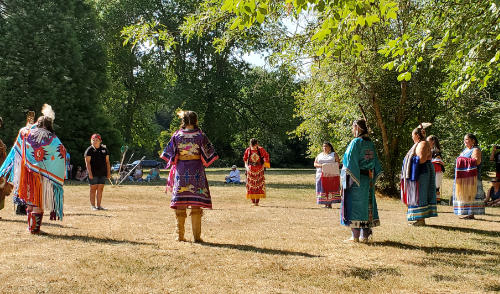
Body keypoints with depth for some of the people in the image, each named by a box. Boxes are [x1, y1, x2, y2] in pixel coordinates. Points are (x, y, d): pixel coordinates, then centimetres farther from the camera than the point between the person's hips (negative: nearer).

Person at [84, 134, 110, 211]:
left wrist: (109, 172, 8)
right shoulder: (89, 150, -2)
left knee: (100, 189, 5)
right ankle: (93, 205, 4)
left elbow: (107, 162, 14)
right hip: (93, 173, -4)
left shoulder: (104, 149, 12)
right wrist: (90, 173, -17)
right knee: (93, 189, -1)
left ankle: (98, 205, 11)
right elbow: (87, 162, -8)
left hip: (102, 173, 4)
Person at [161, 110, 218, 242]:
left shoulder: (177, 135, 1)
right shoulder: (200, 135, -3)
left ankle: (180, 235, 7)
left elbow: (169, 154, 5)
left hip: (181, 169, 1)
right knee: (196, 204, 2)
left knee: (180, 203, 5)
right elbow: (209, 153, 0)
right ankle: (197, 235, 2)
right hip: (196, 170, -1)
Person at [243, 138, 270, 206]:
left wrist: (264, 165, 1)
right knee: (251, 186, -1)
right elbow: (245, 159, 12)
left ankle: (257, 202, 1)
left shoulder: (261, 149, -6)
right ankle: (253, 202, 6)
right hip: (250, 170, 1)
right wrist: (247, 166, 1)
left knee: (259, 185, -4)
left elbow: (266, 156, 8)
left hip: (259, 170, -1)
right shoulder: (248, 150, -2)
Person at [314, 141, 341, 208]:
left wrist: (331, 167, -18)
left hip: (332, 175, -3)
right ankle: (325, 204, 0)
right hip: (322, 175, 3)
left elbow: (338, 163, 0)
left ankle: (330, 204, -5)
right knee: (323, 189, -2)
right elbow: (315, 164, 10)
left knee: (331, 189, -7)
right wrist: (320, 165, -10)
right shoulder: (319, 155, 17)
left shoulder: (334, 154, 8)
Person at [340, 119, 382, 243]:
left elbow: (351, 162, -17)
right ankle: (365, 235, 15)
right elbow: (375, 162, 11)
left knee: (355, 205, -2)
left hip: (356, 178, -7)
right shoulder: (370, 143, 9)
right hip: (369, 179, 7)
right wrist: (372, 178, 14)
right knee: (367, 205, 12)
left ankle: (355, 236, 0)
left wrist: (347, 180, -15)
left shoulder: (356, 142, -13)